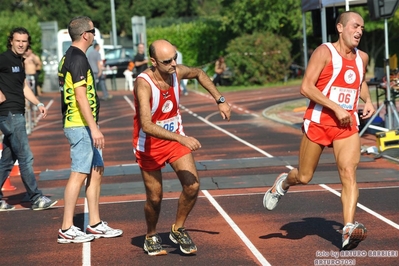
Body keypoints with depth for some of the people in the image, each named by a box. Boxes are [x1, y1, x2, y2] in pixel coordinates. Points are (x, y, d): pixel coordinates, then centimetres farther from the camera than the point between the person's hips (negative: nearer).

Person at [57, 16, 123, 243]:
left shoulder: (70, 57, 15)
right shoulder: (78, 59, -15)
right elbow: (81, 97, -21)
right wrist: (94, 128, -23)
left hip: (85, 126, 10)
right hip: (81, 125, -10)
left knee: (96, 171, 12)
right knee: (79, 174, -8)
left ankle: (95, 225, 17)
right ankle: (67, 229, -3)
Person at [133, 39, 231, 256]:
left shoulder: (177, 72, -14)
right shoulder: (143, 83, -31)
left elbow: (199, 74, 12)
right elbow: (147, 126, -41)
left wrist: (220, 100, 6)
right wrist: (182, 139, -47)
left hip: (176, 138, 4)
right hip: (149, 145, -4)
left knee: (192, 186, -11)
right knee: (155, 197, 4)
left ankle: (178, 230, 14)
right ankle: (151, 237, 33)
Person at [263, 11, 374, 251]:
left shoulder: (362, 58, 9)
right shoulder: (325, 52, -10)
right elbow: (306, 87, -17)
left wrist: (368, 101, 11)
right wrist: (336, 108, -22)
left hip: (347, 124, 4)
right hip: (318, 121, -4)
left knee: (349, 172, -17)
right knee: (304, 177, 9)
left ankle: (349, 229, -25)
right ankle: (283, 183, 44)